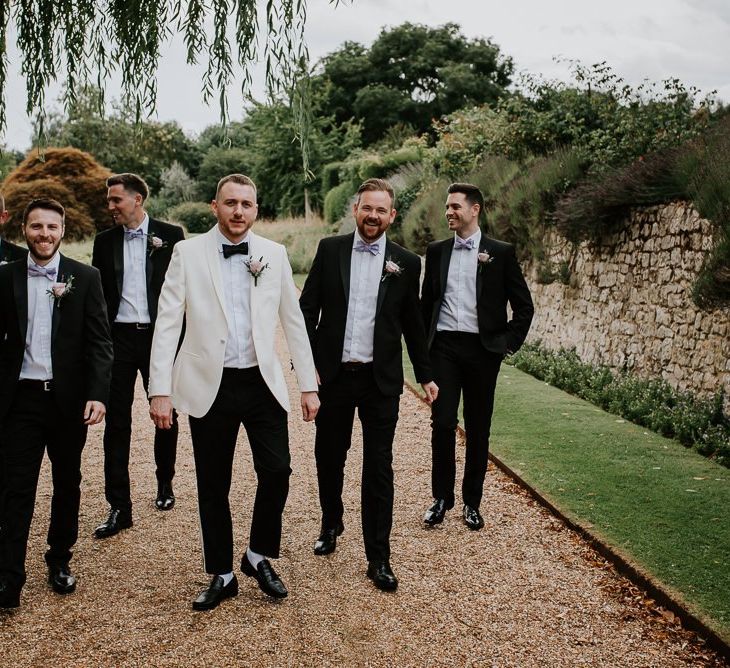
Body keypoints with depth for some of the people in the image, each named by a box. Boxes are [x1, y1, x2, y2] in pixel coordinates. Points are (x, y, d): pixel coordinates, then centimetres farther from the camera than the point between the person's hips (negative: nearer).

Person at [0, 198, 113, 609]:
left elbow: (99, 341, -3)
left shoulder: (85, 278, 0)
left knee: (68, 483, 13)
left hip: (69, 398, 0)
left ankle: (60, 561, 29)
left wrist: (97, 395, -12)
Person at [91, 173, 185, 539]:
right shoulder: (105, 241, 8)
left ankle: (165, 484, 33)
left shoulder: (170, 235, 0)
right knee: (116, 422, 1)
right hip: (119, 337, 2)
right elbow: (98, 292, 9)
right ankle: (119, 508, 6)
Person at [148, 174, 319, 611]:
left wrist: (309, 384, 6)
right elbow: (167, 323, -4)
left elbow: (293, 320, 7)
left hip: (262, 382, 1)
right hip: (210, 385, -1)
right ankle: (222, 575, 25)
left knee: (277, 472, -5)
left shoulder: (274, 254, 3)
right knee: (213, 486, 8)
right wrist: (160, 390, -9)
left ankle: (260, 558, 21)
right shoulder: (188, 252, -2)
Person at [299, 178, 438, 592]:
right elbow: (307, 309, 2)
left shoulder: (406, 262, 2)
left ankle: (379, 559, 12)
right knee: (329, 458, 15)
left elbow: (413, 324, 9)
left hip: (381, 380, -1)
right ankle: (331, 524, 40)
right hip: (333, 375, 1)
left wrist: (426, 375, 9)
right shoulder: (330, 250, 2)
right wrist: (307, 364, -5)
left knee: (379, 469, 2)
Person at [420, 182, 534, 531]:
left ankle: (472, 502, 18)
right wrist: (424, 345, 8)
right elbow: (426, 302, 16)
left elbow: (524, 306, 4)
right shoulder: (436, 251, 9)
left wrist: (508, 343, -3)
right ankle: (441, 498, 12)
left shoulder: (501, 253, 1)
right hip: (444, 347, 2)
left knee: (478, 429, 6)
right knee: (442, 423, -2)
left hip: (481, 349, -1)